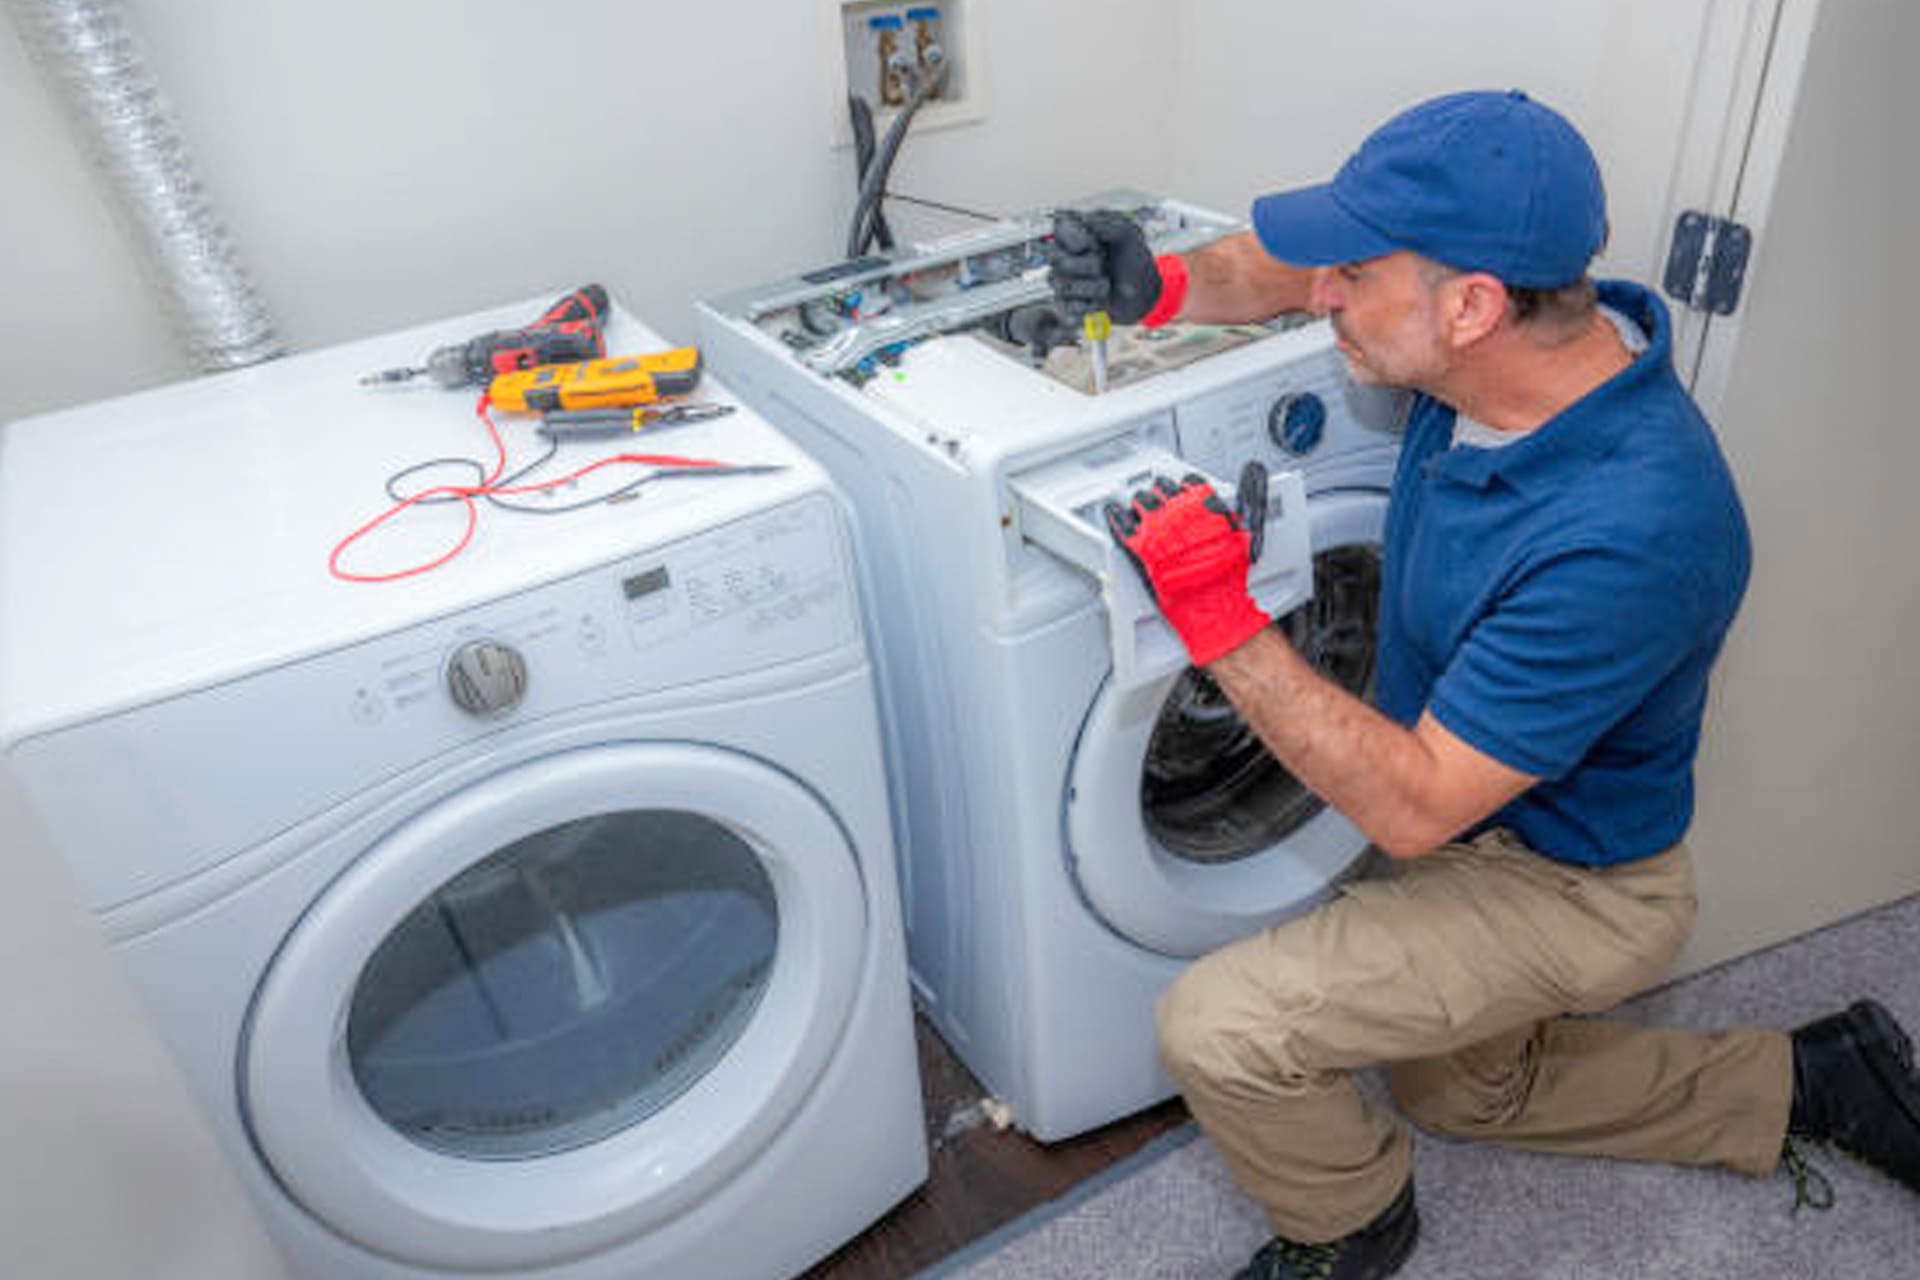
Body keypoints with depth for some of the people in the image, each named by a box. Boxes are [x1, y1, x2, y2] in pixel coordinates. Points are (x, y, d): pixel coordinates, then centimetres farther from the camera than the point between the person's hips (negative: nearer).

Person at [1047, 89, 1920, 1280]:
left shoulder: (1628, 535, -40)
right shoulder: (1503, 347, -16)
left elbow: (1414, 808, -34)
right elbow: (1290, 268, -1)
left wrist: (1221, 623, -36)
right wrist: (1166, 284, -23)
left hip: (1569, 884, -8)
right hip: (1481, 824, 9)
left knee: (1219, 1027, -18)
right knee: (1458, 1086, 31)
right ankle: (1810, 1081, 39)